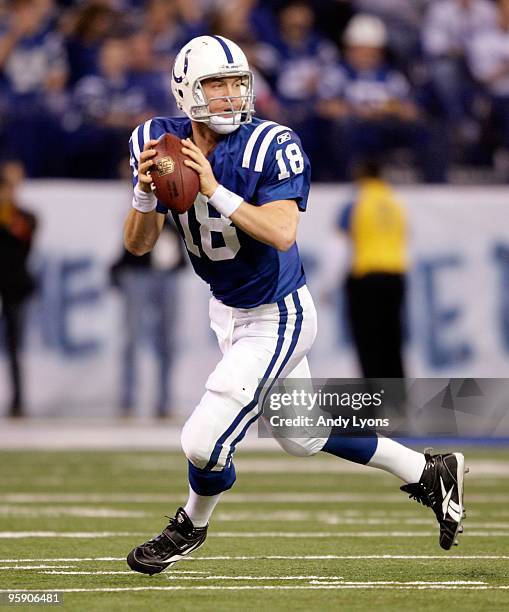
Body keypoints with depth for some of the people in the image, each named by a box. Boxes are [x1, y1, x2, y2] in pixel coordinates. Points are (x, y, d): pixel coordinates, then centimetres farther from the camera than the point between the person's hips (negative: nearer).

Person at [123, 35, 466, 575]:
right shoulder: (160, 143, -8)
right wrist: (145, 193, -26)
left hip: (277, 318, -7)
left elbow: (283, 233, -36)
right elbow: (138, 244, -7)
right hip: (226, 310, 7)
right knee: (303, 436, 22)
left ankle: (191, 526, 26)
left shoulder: (271, 147, -24)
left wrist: (215, 191, -41)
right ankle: (431, 473, 39)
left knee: (205, 441, -8)